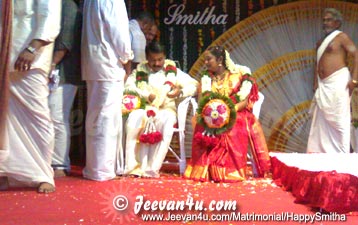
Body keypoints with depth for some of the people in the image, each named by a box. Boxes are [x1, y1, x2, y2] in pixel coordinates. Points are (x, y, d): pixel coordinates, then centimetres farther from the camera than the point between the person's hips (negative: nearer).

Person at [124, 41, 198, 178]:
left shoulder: (173, 71, 14)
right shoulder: (140, 71, 14)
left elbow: (194, 85, 8)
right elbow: (128, 86, -1)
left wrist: (180, 92, -13)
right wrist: (147, 95, -12)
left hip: (166, 109, 0)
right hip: (144, 109, 0)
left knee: (166, 121, -37)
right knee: (134, 118, -35)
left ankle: (152, 168, -34)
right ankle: (132, 166, -33)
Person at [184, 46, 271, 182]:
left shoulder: (238, 75, 2)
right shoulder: (207, 78, 13)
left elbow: (245, 101, -5)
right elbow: (201, 101, 3)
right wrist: (207, 109, -21)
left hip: (235, 114, -3)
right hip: (212, 116, 3)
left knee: (234, 131, -36)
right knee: (202, 128, -30)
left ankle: (230, 171, -26)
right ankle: (203, 170, -24)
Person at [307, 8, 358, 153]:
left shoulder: (341, 37, -1)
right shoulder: (321, 43, 21)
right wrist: (316, 83, 12)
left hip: (338, 81, -8)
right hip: (323, 85, 8)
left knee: (339, 118, -9)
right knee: (321, 119, 6)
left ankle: (342, 154, -8)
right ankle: (322, 151, 10)